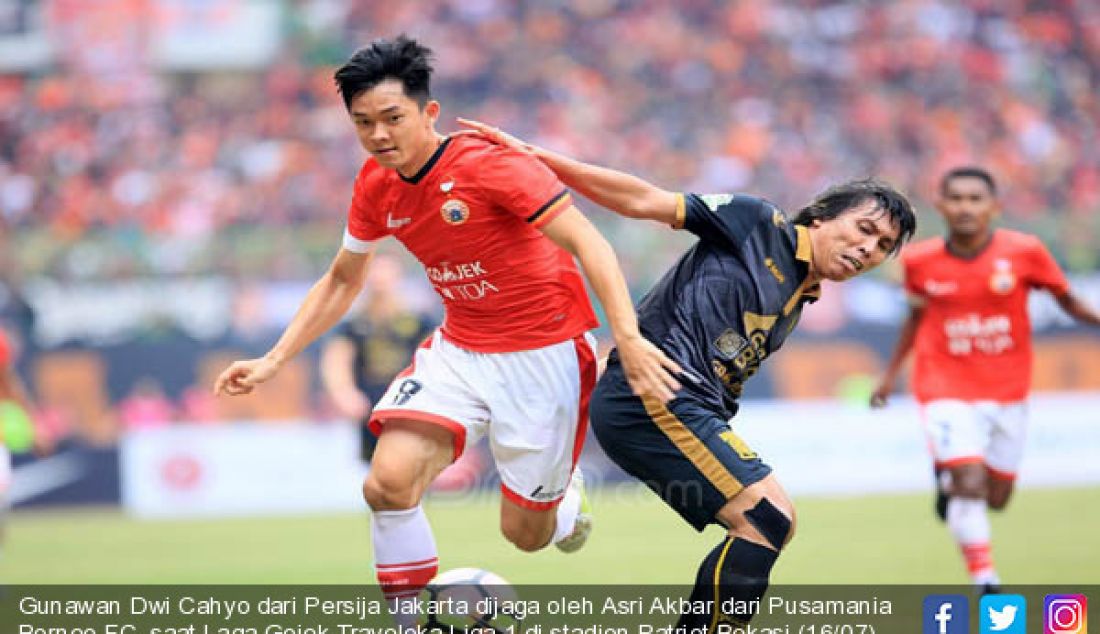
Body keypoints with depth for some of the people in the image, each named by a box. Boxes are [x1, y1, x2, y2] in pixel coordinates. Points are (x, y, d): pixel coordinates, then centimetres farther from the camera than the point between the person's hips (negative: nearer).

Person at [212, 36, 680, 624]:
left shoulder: (490, 163, -22)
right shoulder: (375, 186, -2)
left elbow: (586, 242, -25)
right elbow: (342, 280, 15)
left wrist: (628, 339, -36)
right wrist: (272, 361, 8)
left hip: (544, 352, -5)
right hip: (459, 350, 5)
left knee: (525, 534, 3)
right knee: (388, 483, -20)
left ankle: (565, 498, 41)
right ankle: (413, 622, -2)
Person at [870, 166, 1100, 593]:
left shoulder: (1024, 252, -11)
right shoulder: (921, 261, -7)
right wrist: (891, 374, 14)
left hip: (1006, 392, 2)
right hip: (946, 391, -2)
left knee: (995, 498, 10)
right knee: (970, 485, -19)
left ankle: (951, 482, 44)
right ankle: (985, 581, -7)